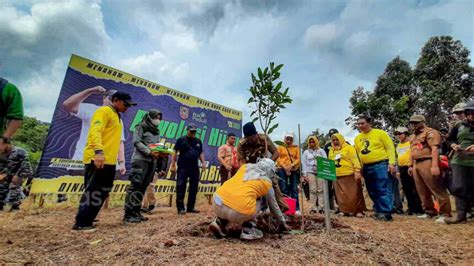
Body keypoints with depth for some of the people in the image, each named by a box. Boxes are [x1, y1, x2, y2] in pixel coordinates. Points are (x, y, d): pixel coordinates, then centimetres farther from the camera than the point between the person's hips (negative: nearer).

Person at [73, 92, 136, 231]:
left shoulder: (116, 116, 22)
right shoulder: (104, 111, -6)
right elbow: (95, 131, -21)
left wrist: (120, 161, 22)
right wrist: (98, 151, -34)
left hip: (109, 161, 10)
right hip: (97, 159, -9)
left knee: (102, 192, 12)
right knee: (92, 191, -4)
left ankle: (87, 220, 22)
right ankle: (81, 223, 6)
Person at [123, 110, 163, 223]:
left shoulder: (156, 131, 22)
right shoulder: (141, 127, 2)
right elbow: (136, 142, -10)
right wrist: (149, 152, -19)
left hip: (152, 161, 7)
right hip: (141, 159, -7)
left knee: (143, 187, 7)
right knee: (135, 185, -10)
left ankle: (136, 212, 13)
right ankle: (128, 214, -6)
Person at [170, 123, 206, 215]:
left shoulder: (198, 141, 13)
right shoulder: (181, 140, 0)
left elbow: (201, 153, 17)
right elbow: (175, 152, -3)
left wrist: (203, 163, 5)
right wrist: (173, 164, -10)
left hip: (195, 167, 5)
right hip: (183, 167, -4)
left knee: (194, 188, 7)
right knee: (181, 188, -2)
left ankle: (191, 207, 18)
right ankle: (181, 208, 6)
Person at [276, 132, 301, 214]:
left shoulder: (296, 148, 12)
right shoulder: (280, 147, 8)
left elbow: (298, 159, 3)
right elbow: (278, 158, -1)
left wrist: (291, 165, -14)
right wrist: (285, 167, -14)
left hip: (294, 170, 1)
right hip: (282, 170, -1)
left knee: (294, 189, 2)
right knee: (284, 189, -2)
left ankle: (296, 208, 7)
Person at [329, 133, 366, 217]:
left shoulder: (348, 148, -2)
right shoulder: (331, 151, 15)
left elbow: (355, 160, -9)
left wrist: (357, 171, -17)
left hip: (349, 175, -5)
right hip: (337, 177, 5)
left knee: (354, 194, 1)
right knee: (342, 195, 9)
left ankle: (359, 210, 13)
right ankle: (347, 210, 20)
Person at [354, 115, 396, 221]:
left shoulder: (380, 133, -2)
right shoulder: (357, 138, 12)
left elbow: (390, 148, -4)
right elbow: (357, 153, 16)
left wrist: (391, 163, -13)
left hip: (381, 165, -6)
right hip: (366, 167, 6)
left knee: (384, 190, -7)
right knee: (373, 192, 12)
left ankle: (387, 213, -2)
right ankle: (379, 211, 23)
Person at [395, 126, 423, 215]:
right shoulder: (398, 146, 18)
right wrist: (398, 171, 18)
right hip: (402, 169, 7)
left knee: (416, 190, -2)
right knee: (407, 191, 10)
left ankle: (419, 209, 6)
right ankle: (411, 208, 18)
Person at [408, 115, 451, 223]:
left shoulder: (430, 132, -4)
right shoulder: (413, 136, 22)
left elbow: (435, 149, -15)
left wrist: (434, 165, -24)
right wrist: (411, 166, 21)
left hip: (427, 163, -9)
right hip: (416, 164, 9)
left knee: (437, 189, -4)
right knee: (422, 191, 12)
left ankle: (445, 213, 4)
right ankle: (430, 212, 21)